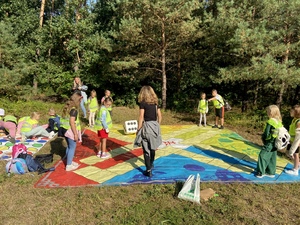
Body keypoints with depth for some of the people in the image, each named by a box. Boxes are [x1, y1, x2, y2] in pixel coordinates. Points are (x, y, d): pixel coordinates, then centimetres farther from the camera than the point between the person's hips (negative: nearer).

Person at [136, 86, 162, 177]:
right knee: (152, 147, 22)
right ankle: (151, 164, 42)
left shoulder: (142, 103, -8)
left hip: (147, 126, -5)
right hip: (155, 125, 6)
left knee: (146, 149, 3)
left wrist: (138, 130, -6)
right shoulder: (155, 102, 8)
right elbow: (159, 116, 9)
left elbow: (141, 117, -12)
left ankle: (148, 170, 5)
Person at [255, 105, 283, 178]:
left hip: (269, 143, -8)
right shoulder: (279, 122, 6)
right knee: (272, 158, 16)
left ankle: (260, 172, 2)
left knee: (262, 156, -1)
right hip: (275, 143, 8)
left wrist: (263, 137, 2)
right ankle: (271, 172, 26)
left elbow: (266, 134, -19)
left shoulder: (270, 122, -20)